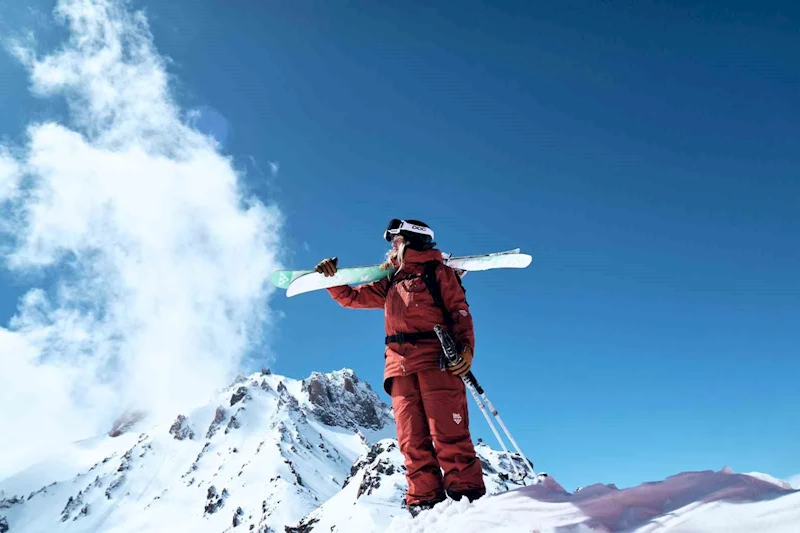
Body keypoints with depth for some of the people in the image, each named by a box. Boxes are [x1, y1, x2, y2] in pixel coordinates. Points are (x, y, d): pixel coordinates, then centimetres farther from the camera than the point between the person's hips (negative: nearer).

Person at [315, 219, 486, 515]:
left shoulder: (437, 271, 14)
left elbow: (459, 312, 2)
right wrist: (330, 278, 12)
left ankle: (467, 499, -15)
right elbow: (352, 298, 32)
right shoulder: (390, 283, 31)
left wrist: (465, 348, -16)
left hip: (436, 360, -5)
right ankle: (425, 502, -7)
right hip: (400, 367, 5)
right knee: (412, 441, -5)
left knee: (448, 434, -16)